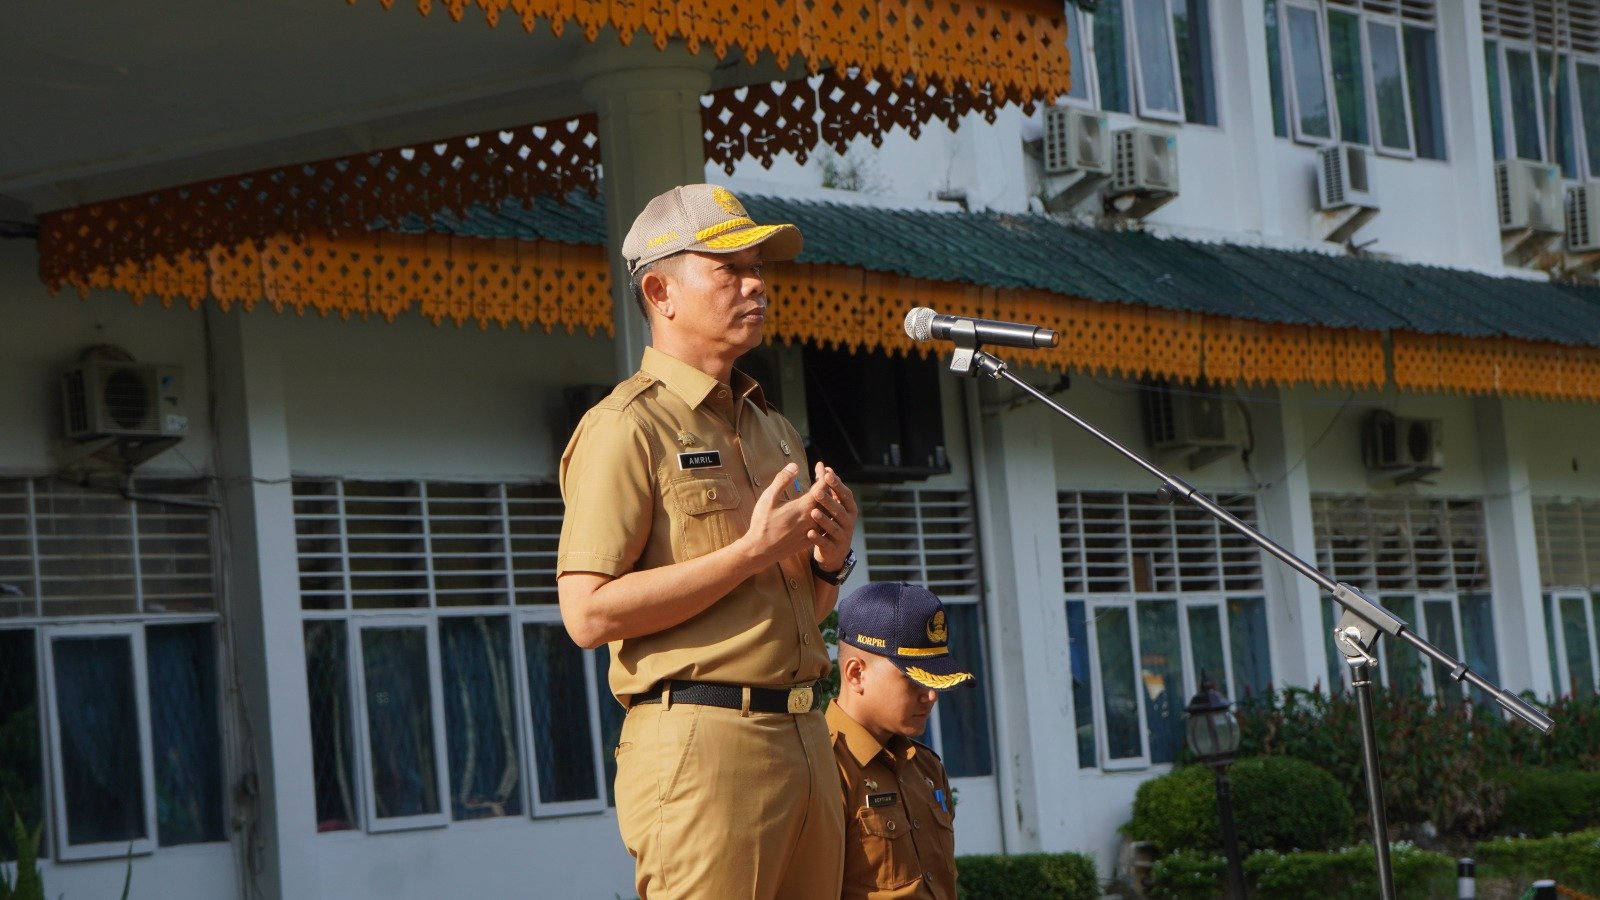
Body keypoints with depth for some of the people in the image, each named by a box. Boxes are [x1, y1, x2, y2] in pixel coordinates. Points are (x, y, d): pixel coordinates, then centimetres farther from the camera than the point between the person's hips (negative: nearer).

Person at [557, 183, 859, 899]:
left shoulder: (773, 429, 22)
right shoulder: (626, 427, -5)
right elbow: (589, 612, -15)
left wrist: (829, 561, 5)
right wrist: (753, 550, -15)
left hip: (803, 734, 8)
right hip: (702, 745, -8)